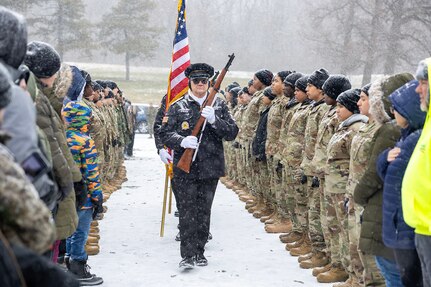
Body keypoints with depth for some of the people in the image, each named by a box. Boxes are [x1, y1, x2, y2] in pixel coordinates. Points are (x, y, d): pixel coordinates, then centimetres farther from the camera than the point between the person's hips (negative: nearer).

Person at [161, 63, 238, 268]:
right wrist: (182, 141, -20)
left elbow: (232, 133, 1)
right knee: (187, 212, -5)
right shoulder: (177, 107, 2)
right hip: (185, 169, -2)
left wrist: (214, 120, -16)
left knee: (204, 212, 9)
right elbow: (165, 134, 0)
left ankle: (199, 252, 20)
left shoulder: (219, 105, 7)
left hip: (211, 168, 2)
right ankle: (187, 254, -2)